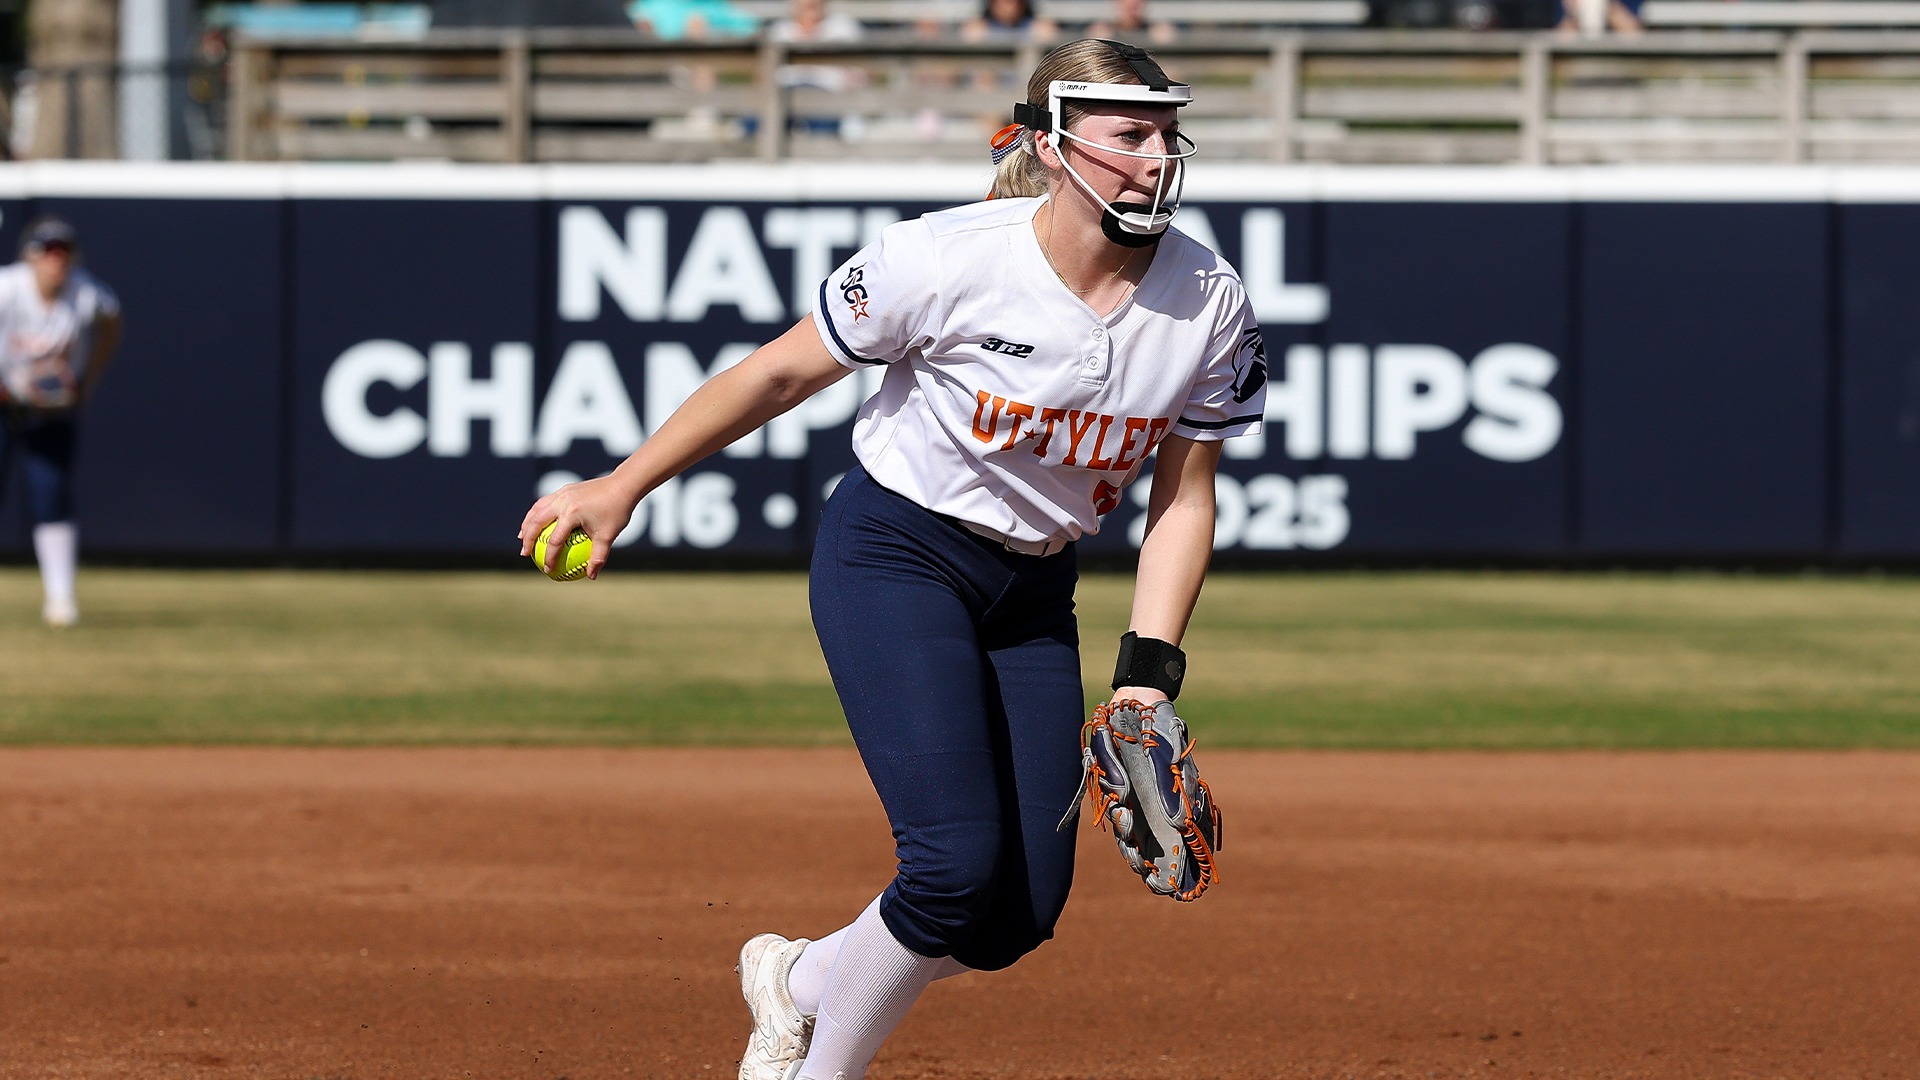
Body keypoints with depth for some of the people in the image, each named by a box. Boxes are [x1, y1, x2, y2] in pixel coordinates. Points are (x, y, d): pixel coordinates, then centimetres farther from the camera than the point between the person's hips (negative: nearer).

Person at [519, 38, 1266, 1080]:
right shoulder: (947, 260, -22)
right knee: (958, 865, -20)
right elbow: (780, 372, -9)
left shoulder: (1210, 307, -9)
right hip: (893, 556, -5)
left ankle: (803, 982, 26)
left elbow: (1184, 498, 1)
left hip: (1033, 593, 5)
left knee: (1026, 908, -1)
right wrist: (623, 485, -6)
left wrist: (1147, 674, -8)